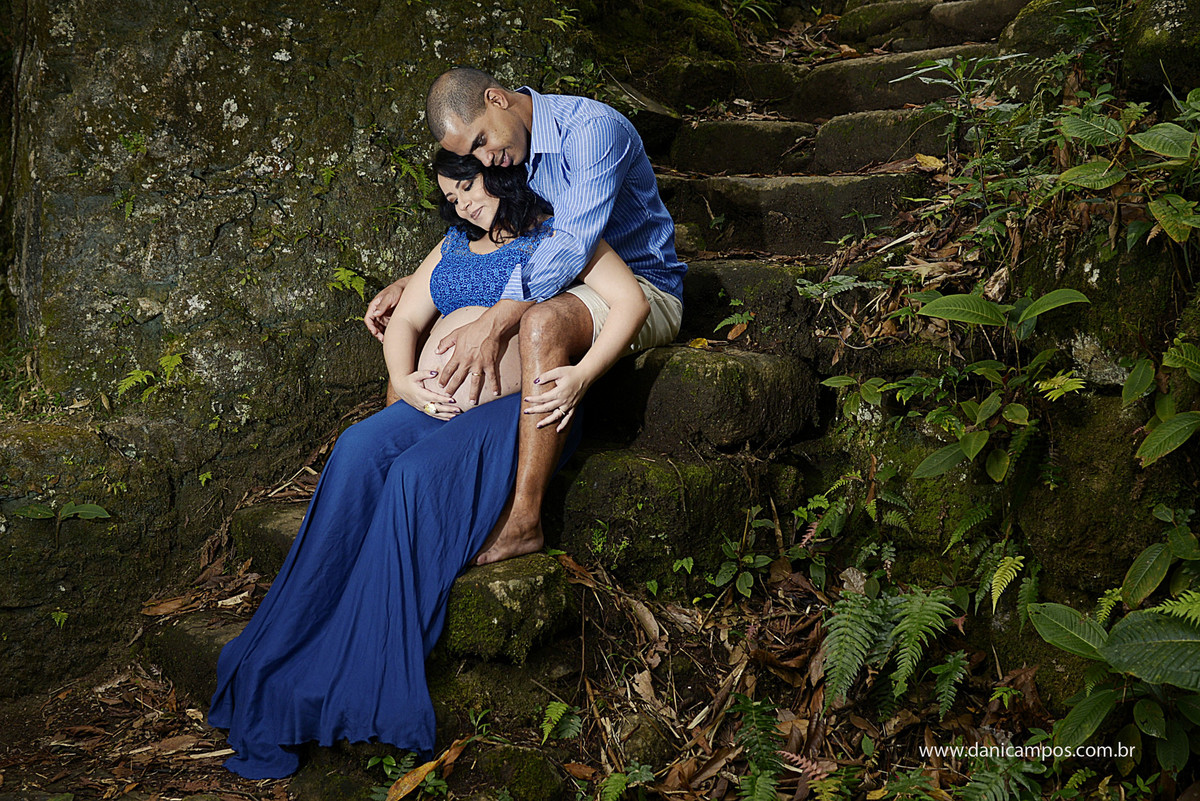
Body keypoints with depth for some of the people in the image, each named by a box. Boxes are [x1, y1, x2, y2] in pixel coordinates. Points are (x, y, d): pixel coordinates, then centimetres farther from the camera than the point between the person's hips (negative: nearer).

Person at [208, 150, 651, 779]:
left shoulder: (556, 234, 6)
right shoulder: (452, 247, 25)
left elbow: (631, 302, -5)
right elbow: (404, 323, 20)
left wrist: (581, 376, -19)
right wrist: (404, 381, -2)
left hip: (521, 409, -5)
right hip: (438, 403, 6)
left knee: (417, 474, -31)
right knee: (358, 450, -24)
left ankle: (362, 688, -26)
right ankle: (283, 660, -24)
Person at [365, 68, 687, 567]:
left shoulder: (592, 129, -22)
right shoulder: (502, 148, 4)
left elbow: (572, 245, -33)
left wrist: (492, 325, -41)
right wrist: (408, 284, 2)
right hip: (549, 284, 8)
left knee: (541, 322, -41)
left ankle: (523, 521, -37)